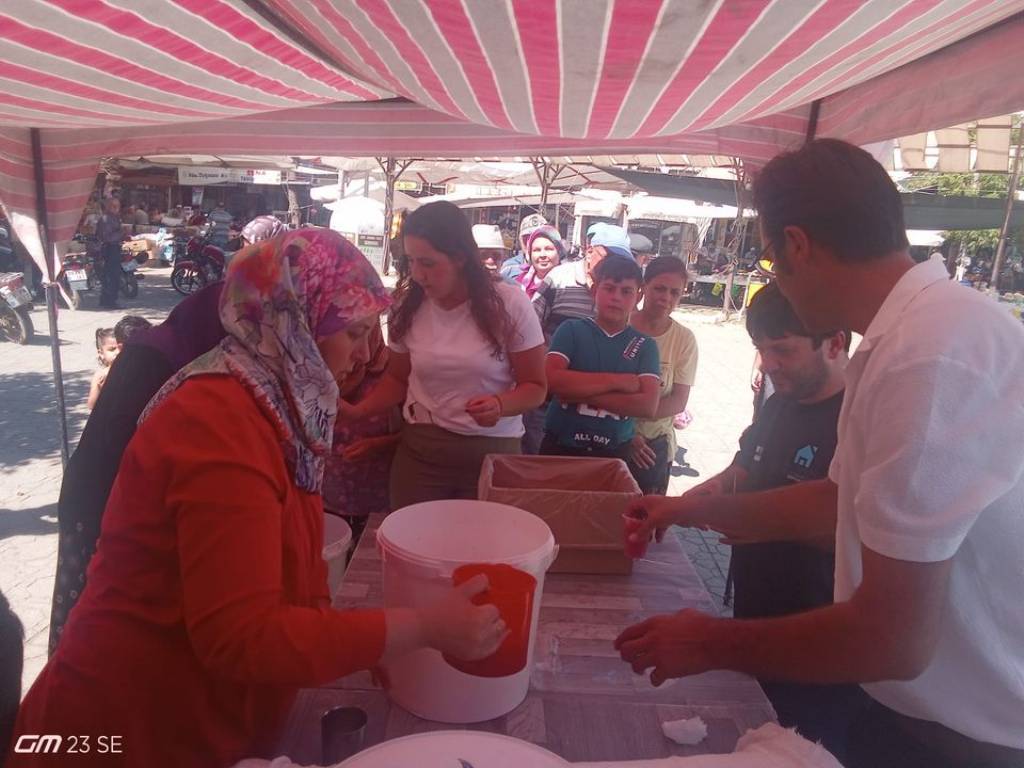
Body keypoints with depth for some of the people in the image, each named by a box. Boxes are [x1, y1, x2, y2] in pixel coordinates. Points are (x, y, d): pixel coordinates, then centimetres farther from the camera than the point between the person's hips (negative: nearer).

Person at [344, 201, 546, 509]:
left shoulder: (510, 304, -11)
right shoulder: (407, 306, -2)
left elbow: (535, 387, -5)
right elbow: (398, 379, 10)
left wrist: (500, 404, -25)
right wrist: (357, 410, -7)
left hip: (492, 452, -2)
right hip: (420, 449, 2)